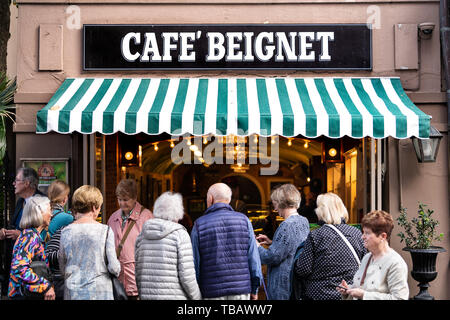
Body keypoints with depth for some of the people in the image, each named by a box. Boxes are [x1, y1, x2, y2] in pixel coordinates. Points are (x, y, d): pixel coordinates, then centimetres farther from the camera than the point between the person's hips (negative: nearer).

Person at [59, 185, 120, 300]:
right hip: (99, 292, -3)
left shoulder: (66, 232, 2)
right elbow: (113, 267, -8)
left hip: (72, 293, 3)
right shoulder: (105, 231, -8)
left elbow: (62, 269, 8)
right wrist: (117, 270, 13)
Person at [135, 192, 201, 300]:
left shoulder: (143, 235, 7)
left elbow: (137, 272, 7)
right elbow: (187, 275, -12)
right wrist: (197, 298, 1)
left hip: (148, 296, 5)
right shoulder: (180, 234, -8)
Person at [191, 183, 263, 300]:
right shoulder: (243, 220, 2)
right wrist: (254, 289, 8)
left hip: (212, 292, -1)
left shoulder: (199, 225, -2)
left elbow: (194, 263, -1)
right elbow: (254, 258, 0)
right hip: (241, 290, 1)